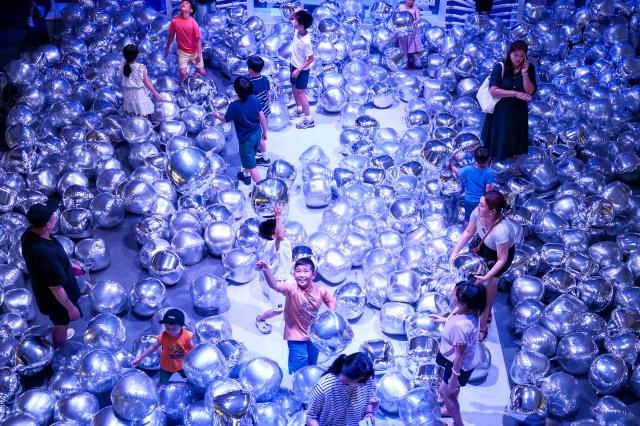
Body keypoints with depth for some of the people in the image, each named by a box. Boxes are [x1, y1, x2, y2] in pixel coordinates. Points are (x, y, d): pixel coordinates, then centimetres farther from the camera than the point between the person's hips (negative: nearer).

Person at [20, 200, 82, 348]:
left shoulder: (29, 234, -18)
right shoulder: (47, 255, -44)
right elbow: (56, 288, -31)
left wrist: (69, 264, 15)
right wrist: (71, 308, -17)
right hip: (55, 299, -7)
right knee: (62, 326, 23)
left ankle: (61, 335, 64)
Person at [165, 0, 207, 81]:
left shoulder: (193, 23, -21)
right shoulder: (174, 21, -14)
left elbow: (198, 39, -16)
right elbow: (171, 35, 1)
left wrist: (199, 54, -21)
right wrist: (167, 49, 9)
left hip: (194, 51, -1)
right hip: (182, 51, 1)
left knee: (201, 71, 8)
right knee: (182, 73, -9)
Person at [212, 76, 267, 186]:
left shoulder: (234, 106, -26)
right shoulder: (255, 99, -13)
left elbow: (225, 120, -7)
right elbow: (262, 118, -5)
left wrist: (217, 115, 15)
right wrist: (265, 131, 11)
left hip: (246, 139, -6)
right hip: (257, 133, 6)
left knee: (252, 166, 4)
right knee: (249, 157, 32)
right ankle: (246, 175, 55)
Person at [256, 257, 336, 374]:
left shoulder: (320, 291, -14)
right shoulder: (292, 290, -25)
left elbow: (331, 301, 8)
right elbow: (274, 285, -45)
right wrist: (266, 270, -63)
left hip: (314, 335, 4)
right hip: (296, 337, -4)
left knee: (312, 366, 23)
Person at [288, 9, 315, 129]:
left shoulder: (306, 42, -35)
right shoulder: (298, 30, -13)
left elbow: (311, 59, -25)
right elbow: (290, 18, 7)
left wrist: (298, 70, -22)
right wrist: (295, 12, -13)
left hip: (302, 70, -8)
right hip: (294, 65, 8)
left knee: (300, 93, 1)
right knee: (294, 87, 25)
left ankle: (308, 120, 13)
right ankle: (299, 109, 47)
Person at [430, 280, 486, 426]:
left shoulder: (459, 326, -43)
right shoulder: (470, 310, -19)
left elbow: (459, 355, -29)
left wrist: (454, 376, -16)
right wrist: (444, 319, 16)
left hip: (461, 364, -8)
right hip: (469, 357, 8)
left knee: (445, 391, 18)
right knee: (453, 387, 33)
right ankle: (449, 409, 61)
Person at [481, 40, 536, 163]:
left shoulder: (529, 68, -6)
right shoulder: (500, 67, -14)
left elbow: (530, 92, -12)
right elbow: (493, 90, -21)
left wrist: (524, 74, -23)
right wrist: (515, 93, -25)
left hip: (518, 111, 2)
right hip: (500, 111, -2)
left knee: (514, 139, 15)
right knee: (498, 139, 10)